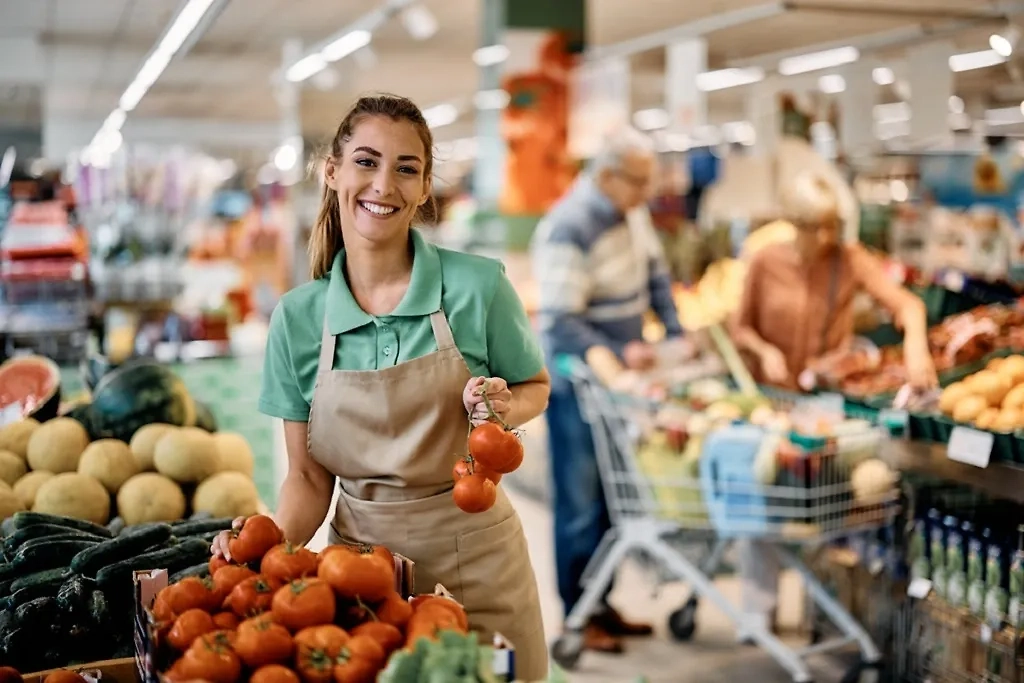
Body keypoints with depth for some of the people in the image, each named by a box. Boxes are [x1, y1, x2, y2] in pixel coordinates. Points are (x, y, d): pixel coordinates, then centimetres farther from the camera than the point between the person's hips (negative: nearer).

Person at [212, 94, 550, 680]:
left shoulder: (478, 286, -11)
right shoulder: (297, 318, -4)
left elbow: (536, 388, 5)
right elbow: (309, 477, 0)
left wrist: (504, 407, -16)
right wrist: (274, 543, -18)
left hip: (473, 560, -1)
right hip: (361, 557, 2)